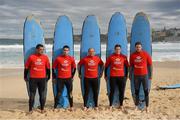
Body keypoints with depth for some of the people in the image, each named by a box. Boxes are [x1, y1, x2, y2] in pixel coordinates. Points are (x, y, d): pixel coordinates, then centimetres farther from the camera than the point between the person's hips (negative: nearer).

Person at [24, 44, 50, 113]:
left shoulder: (45, 57, 3)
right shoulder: (31, 57, -2)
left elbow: (48, 68, 11)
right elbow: (26, 67, 5)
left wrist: (48, 77, 12)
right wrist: (25, 77, 7)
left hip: (42, 78, 2)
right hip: (33, 79, -2)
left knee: (42, 94, 5)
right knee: (32, 94, 2)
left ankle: (42, 109, 17)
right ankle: (30, 109, 11)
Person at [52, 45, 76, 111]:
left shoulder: (71, 58, 1)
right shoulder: (58, 58, -5)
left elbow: (74, 68, 13)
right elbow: (53, 68, 2)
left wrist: (72, 76, 11)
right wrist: (54, 77, 2)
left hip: (68, 78, 2)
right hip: (60, 78, -2)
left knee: (70, 93, 8)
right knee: (59, 93, 0)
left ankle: (71, 107, 19)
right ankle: (55, 107, 8)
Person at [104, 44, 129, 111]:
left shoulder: (124, 57, 5)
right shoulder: (111, 57, 1)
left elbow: (126, 66, 12)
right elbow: (106, 66, 6)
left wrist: (126, 76, 9)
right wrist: (105, 75, 6)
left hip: (122, 77, 2)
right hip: (113, 77, -2)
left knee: (122, 91, 5)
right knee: (112, 91, 2)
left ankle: (121, 105, 17)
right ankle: (110, 105, 11)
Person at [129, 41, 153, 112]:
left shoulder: (146, 54, -5)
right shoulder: (132, 55, 1)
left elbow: (150, 65, 0)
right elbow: (131, 66, 9)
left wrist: (150, 75, -1)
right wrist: (130, 75, 9)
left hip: (144, 75, -2)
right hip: (136, 76, 2)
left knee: (146, 91, 2)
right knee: (136, 91, 9)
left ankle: (147, 107, 9)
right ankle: (136, 106, 19)